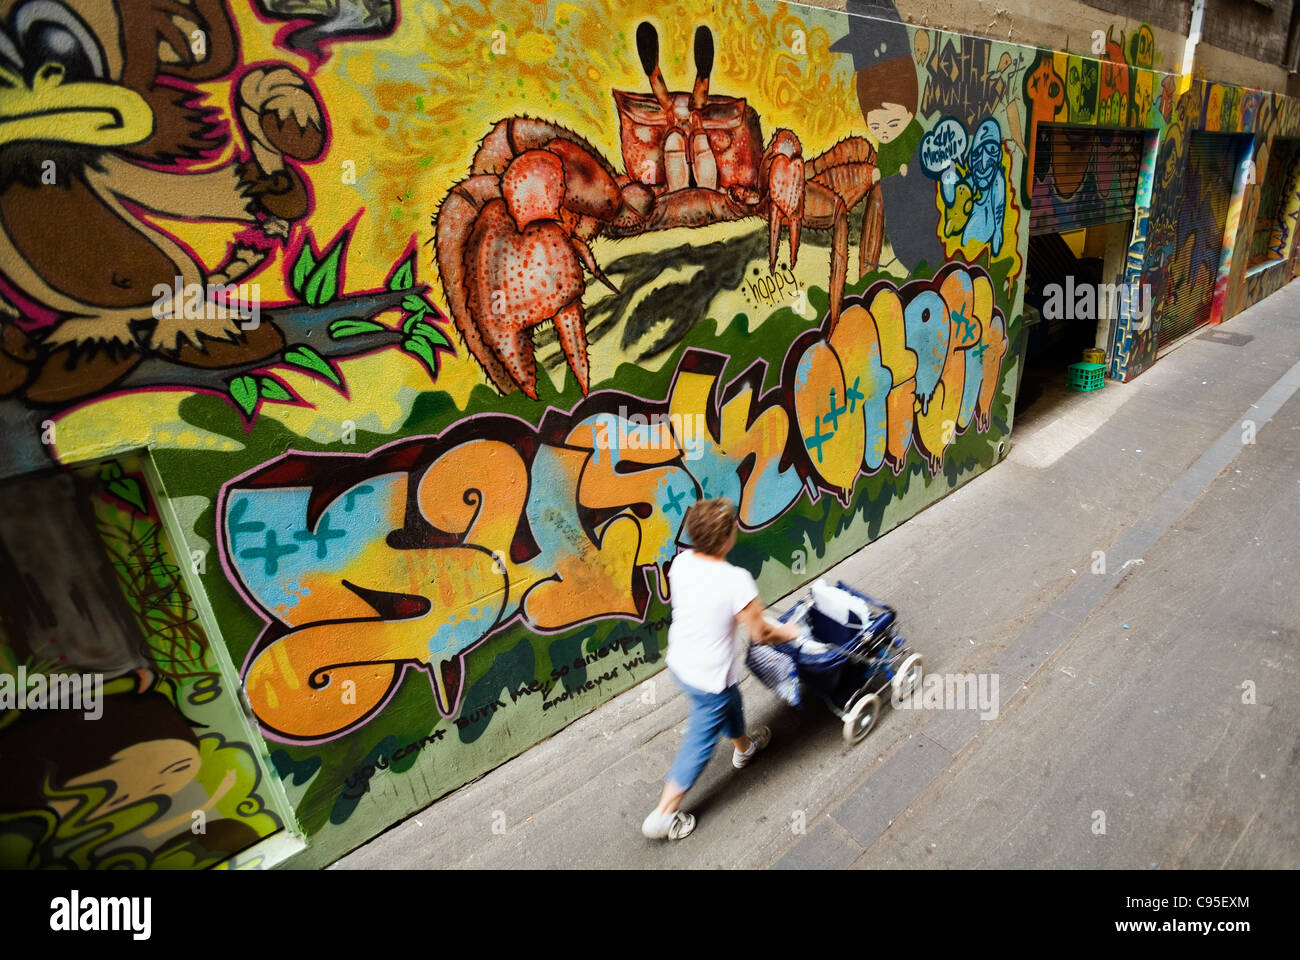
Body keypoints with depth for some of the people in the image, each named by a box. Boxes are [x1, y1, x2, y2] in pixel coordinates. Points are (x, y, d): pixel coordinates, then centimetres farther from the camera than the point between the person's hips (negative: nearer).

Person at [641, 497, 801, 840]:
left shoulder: (680, 562, -14)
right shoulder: (736, 581, -33)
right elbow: (761, 634, -19)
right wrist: (788, 632, 1)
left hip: (679, 661, 7)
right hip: (710, 677, -7)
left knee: (730, 701, 34)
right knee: (700, 743, 16)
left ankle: (743, 747, 64)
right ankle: (663, 816, 30)